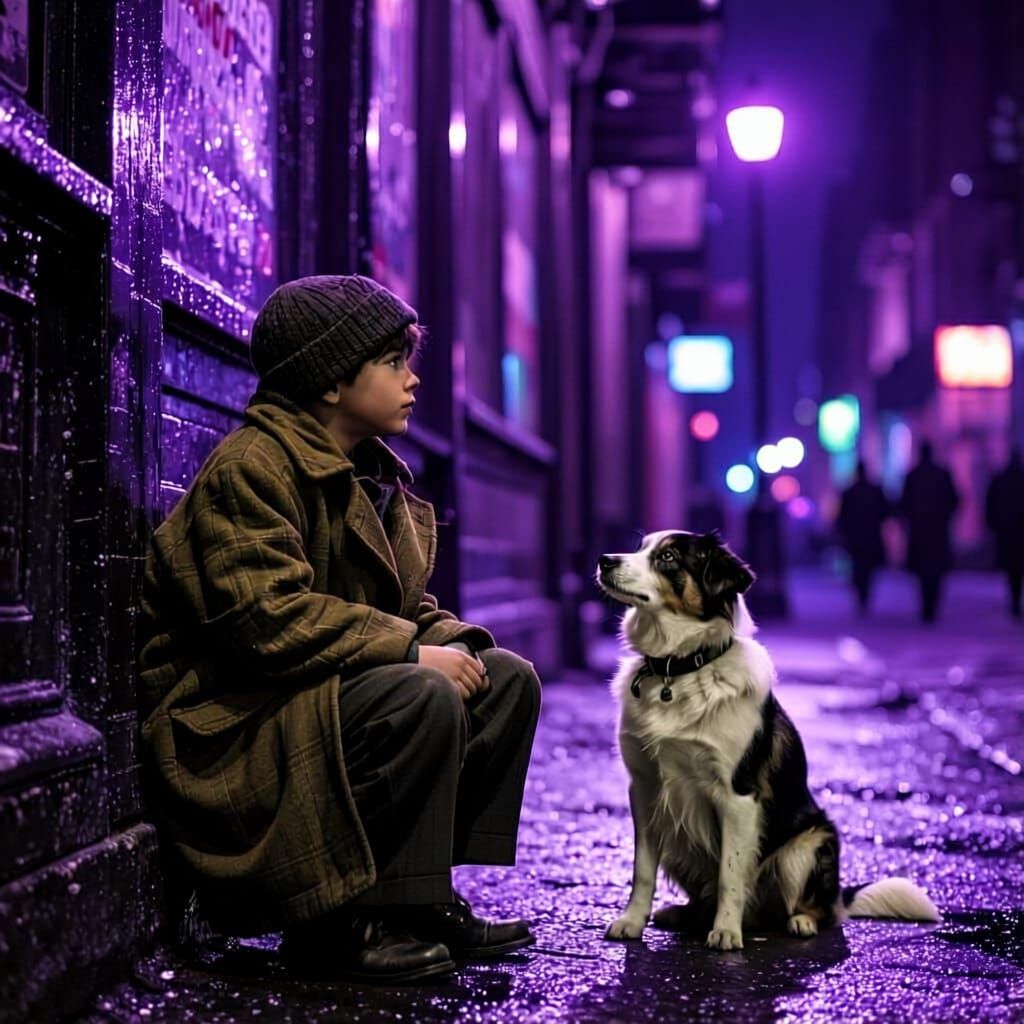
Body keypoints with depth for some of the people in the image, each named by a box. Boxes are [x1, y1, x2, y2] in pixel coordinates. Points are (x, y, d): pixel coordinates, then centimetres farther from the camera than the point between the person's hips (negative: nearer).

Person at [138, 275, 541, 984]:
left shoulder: (372, 474, 16)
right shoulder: (252, 466, -15)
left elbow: (401, 603, 19)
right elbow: (266, 616, -27)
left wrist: (451, 640, -5)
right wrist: (411, 650, -24)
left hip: (332, 690, 10)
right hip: (233, 720, -10)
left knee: (509, 679, 1)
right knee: (426, 699, -31)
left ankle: (423, 898, 1)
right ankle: (341, 922, -19)